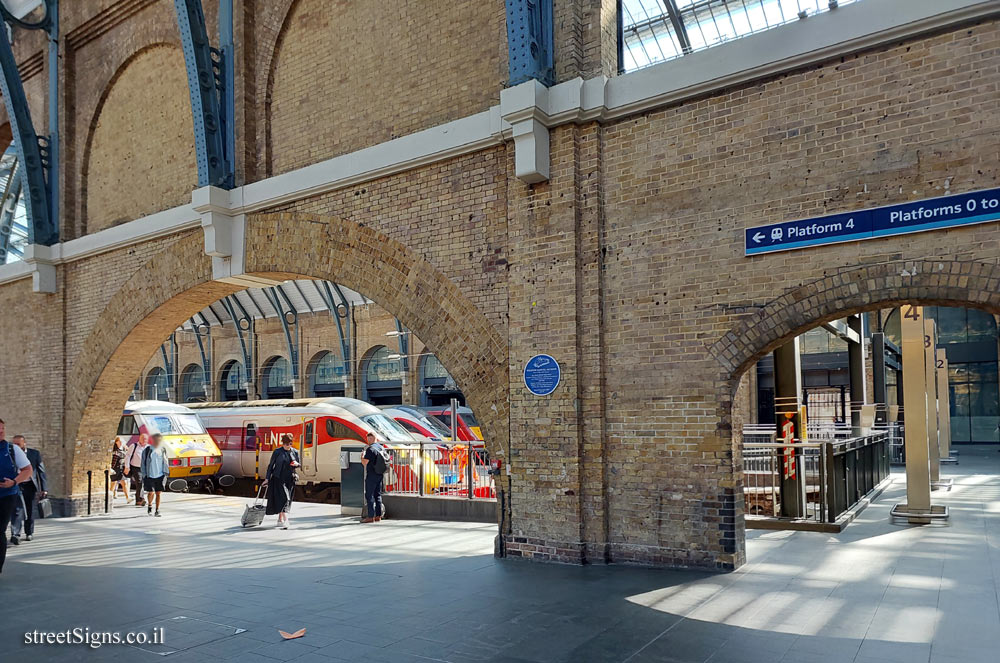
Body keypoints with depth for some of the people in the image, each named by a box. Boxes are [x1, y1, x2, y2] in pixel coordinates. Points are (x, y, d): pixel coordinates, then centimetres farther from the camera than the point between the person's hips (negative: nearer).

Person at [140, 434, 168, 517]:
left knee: (158, 493, 2)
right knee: (151, 493, -2)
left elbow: (166, 463, 14)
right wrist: (143, 475, -2)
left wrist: (165, 474, 10)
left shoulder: (163, 450, 7)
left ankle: (157, 511, 10)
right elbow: (143, 463, 1)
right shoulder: (147, 450, -3)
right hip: (149, 476, -2)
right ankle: (149, 505, 28)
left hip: (160, 476, 2)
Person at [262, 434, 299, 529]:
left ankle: (280, 519, 25)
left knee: (284, 500, 10)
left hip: (290, 479, 4)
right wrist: (267, 478, 0)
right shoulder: (277, 452, -2)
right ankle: (285, 520, -20)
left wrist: (296, 464, -8)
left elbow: (298, 464, 17)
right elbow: (271, 465, 2)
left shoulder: (295, 452, 8)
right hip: (278, 479, -4)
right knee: (284, 498, -15)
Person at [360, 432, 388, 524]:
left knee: (369, 495, -3)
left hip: (371, 475, -8)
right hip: (380, 475, 8)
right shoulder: (382, 448, 9)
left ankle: (370, 516, -4)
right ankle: (378, 515, 14)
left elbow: (365, 463, -16)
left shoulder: (370, 449, -16)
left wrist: (362, 457, 3)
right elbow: (386, 460, 17)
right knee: (378, 495, 12)